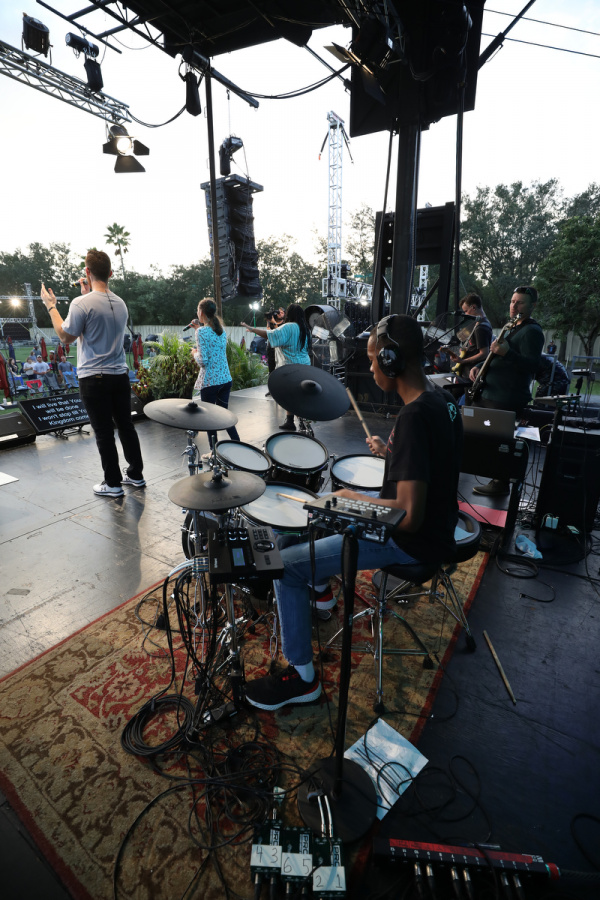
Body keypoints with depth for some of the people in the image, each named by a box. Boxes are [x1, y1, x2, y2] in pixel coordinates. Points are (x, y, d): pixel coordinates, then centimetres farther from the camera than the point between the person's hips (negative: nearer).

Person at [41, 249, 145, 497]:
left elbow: (65, 336, -3)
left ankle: (113, 484, 11)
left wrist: (51, 306, 9)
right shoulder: (120, 304, 6)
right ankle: (136, 474, 23)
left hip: (94, 378, -6)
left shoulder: (81, 304, -14)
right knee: (126, 426, 13)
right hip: (120, 375, 6)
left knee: (104, 433, 2)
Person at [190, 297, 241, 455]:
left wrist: (195, 353, 4)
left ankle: (214, 452, 15)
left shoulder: (202, 332, -13)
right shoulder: (222, 329, 8)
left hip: (209, 381, -6)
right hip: (225, 378, 7)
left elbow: (203, 360, -17)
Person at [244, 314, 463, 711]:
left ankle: (302, 677, 9)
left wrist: (354, 499, -19)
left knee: (287, 565, -9)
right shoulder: (442, 399, 1)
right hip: (438, 525, 10)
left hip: (412, 542, -10)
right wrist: (391, 452, 12)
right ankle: (319, 586, 46)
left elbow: (409, 516, -32)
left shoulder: (414, 417, -30)